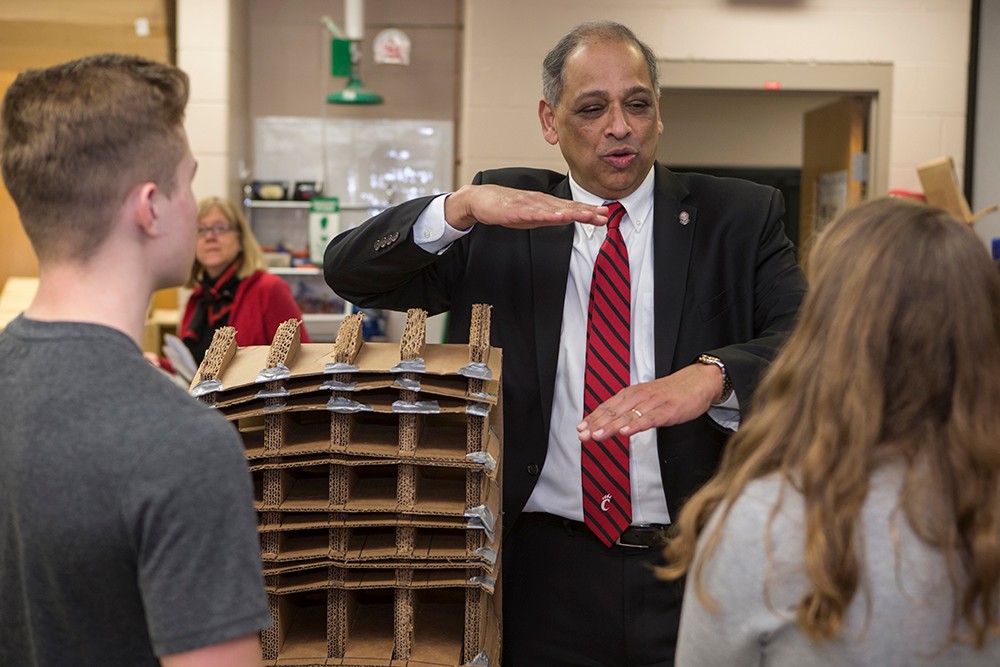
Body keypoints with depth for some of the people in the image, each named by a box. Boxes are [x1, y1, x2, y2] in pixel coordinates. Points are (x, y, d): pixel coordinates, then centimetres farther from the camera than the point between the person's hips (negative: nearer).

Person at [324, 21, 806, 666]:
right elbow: (348, 270, -3)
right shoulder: (501, 219, 4)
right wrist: (464, 205, -21)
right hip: (545, 571, 1)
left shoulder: (741, 218, 2)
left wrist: (708, 375, -33)